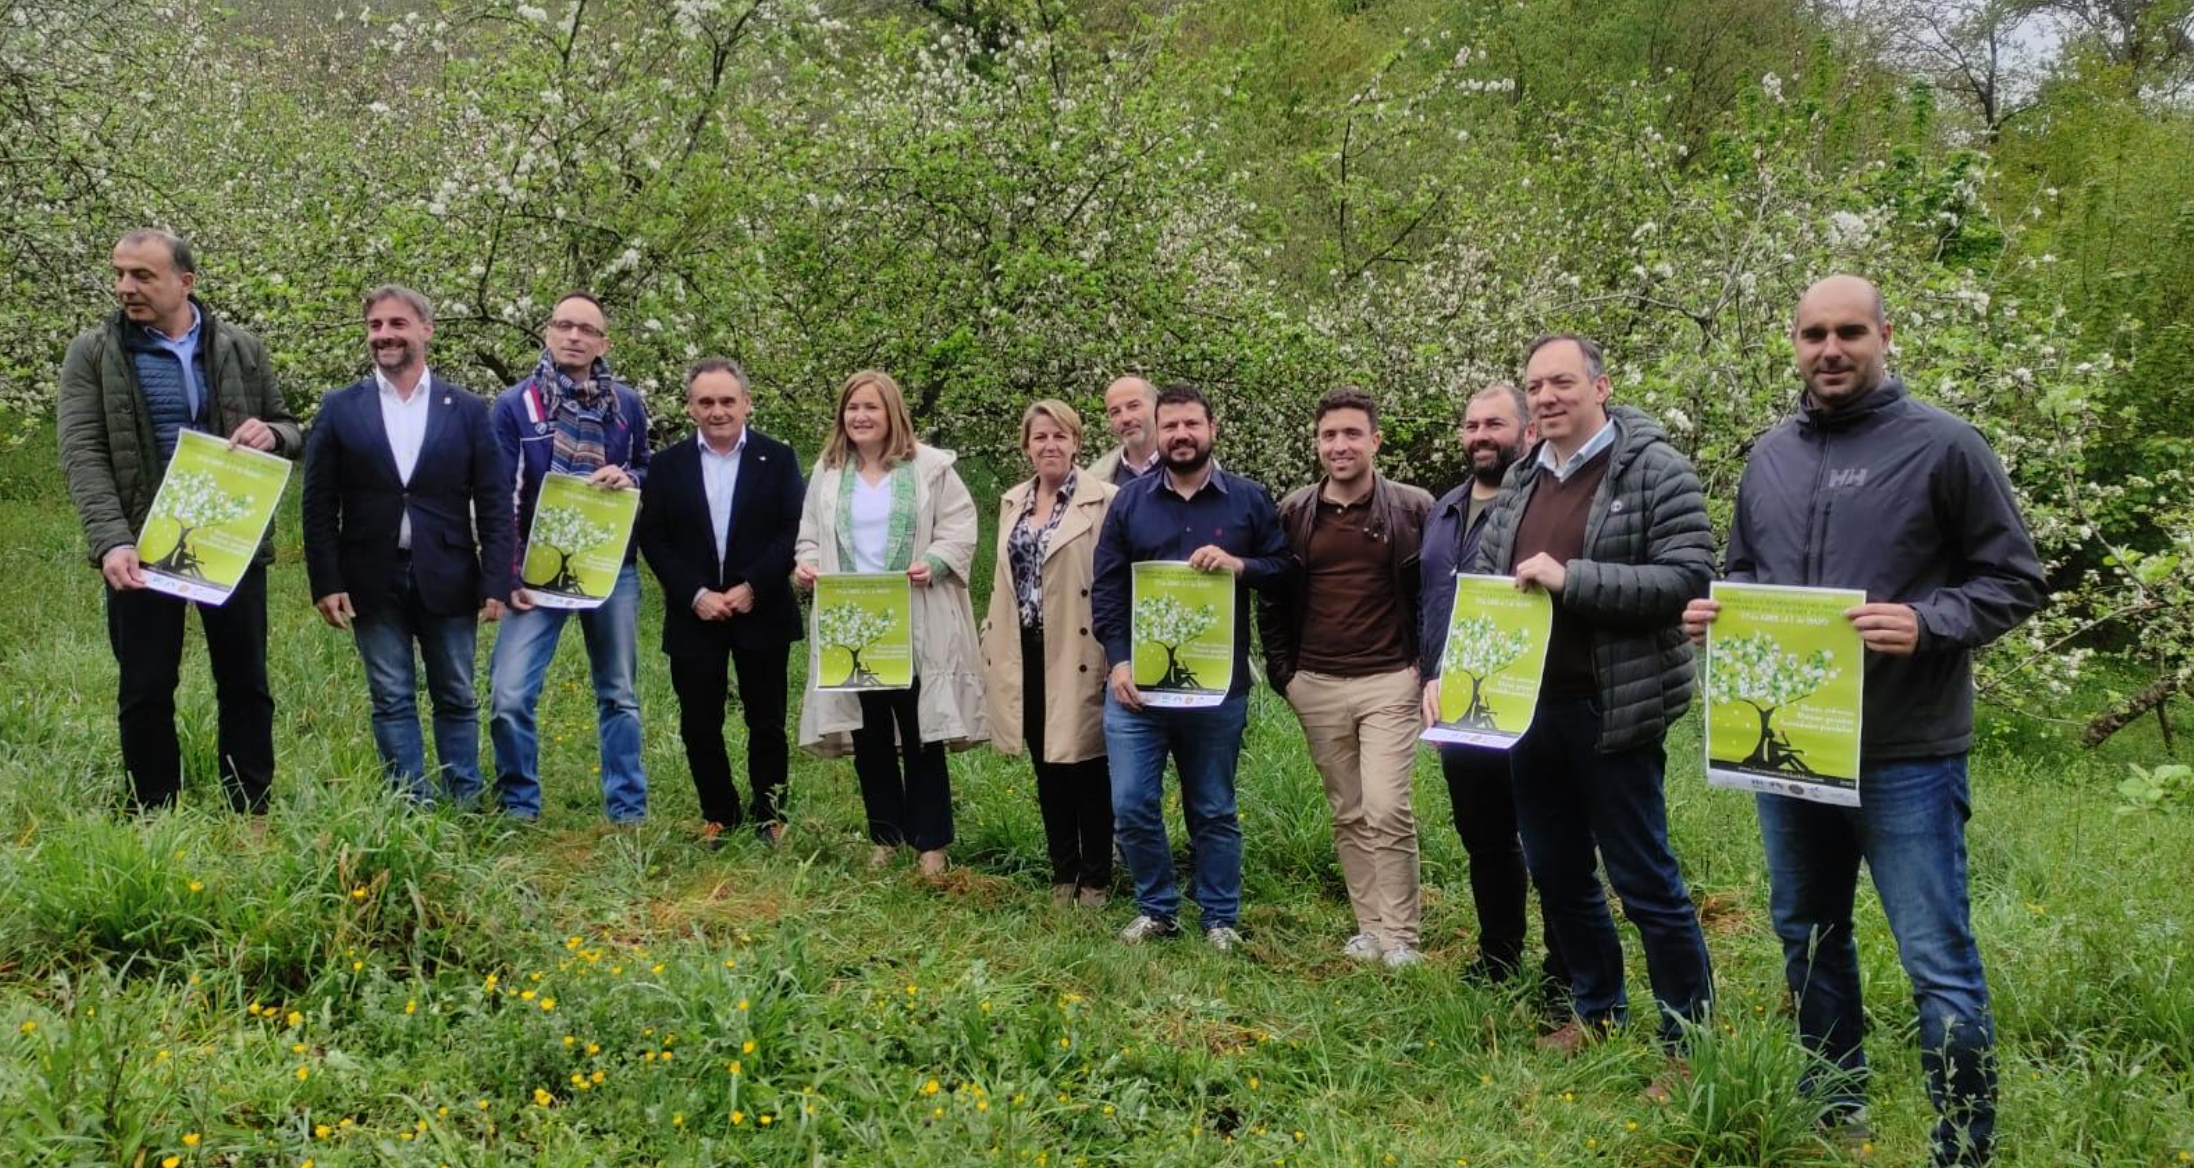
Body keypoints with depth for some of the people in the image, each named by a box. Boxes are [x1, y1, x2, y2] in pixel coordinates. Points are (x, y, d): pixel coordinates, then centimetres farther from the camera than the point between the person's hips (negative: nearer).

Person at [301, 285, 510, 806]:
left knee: (457, 700, 8)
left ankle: (466, 805, 18)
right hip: (374, 583, 0)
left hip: (448, 581, 0)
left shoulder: (468, 410, 4)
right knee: (393, 701, 5)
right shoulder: (339, 408, 4)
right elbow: (319, 506, 2)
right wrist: (326, 582, -5)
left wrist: (497, 583, -6)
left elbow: (495, 504, 1)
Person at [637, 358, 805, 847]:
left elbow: (794, 531, -5)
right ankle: (718, 816, 21)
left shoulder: (778, 459, 1)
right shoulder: (666, 466, 4)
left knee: (767, 724, 6)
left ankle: (770, 817, 19)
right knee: (699, 725, 5)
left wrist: (753, 588, -15)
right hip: (694, 617, 1)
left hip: (761, 613, -1)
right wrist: (696, 595, -11)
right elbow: (652, 538, 0)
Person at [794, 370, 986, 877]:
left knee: (920, 735, 1)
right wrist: (806, 563, -5)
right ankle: (886, 837, 22)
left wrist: (933, 563, -20)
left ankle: (931, 844, 12)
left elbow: (960, 530, -3)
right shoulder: (828, 472, 11)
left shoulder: (931, 467, -2)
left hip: (914, 623, -4)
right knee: (868, 735, 10)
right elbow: (809, 536, 15)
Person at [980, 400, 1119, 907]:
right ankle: (1063, 874, 25)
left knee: (1086, 767, 4)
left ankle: (1096, 878, 17)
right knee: (1046, 768, 13)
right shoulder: (1012, 502, 11)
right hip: (1026, 654, 6)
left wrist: (1116, 653, -15)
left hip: (1077, 655, -6)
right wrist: (993, 642, 14)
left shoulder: (1104, 500, -9)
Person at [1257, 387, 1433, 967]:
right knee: (1348, 815, 10)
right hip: (1317, 686, 3)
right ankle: (1369, 929, 19)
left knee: (1387, 809, -11)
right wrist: (1281, 671, 8)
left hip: (1390, 681, -3)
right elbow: (1271, 599, 13)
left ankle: (1401, 938, 0)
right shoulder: (1293, 513, 5)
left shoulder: (1414, 509, -3)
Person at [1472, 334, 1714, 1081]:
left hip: (1611, 711, -7)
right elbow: (1481, 582, 18)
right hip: (1530, 709, 7)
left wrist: (1570, 578, -23)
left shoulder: (1654, 471, -10)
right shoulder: (1522, 483, 11)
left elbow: (1688, 578, -19)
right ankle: (1597, 1010, 34)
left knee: (1645, 882, 1)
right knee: (1557, 874, 16)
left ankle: (1691, 1042, 13)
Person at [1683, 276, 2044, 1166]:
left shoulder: (1944, 445, -7)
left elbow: (2014, 580, -5)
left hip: (1906, 753, -6)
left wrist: (1927, 623, -22)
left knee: (1938, 964, 0)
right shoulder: (1771, 454, 9)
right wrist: (1719, 611, -1)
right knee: (1809, 937, 19)